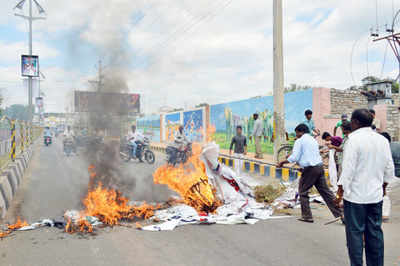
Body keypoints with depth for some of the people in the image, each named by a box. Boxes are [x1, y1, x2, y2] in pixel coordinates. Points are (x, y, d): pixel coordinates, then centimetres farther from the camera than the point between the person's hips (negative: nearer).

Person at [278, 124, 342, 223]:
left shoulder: (299, 141, -4)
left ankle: (307, 216, 9)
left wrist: (282, 162, 1)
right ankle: (339, 214, 13)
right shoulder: (313, 140, 20)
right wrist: (301, 164, 31)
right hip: (319, 166, 7)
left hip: (310, 169, -7)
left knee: (303, 192, 7)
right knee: (325, 191, 11)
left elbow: (294, 158, -11)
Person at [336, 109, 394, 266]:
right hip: (376, 194, 6)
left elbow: (348, 169, -16)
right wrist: (383, 187, 25)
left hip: (355, 196, -6)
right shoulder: (383, 140, 5)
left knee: (355, 232, 3)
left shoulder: (354, 139, -14)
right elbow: (389, 168, 11)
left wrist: (340, 192, -9)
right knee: (375, 232, 14)